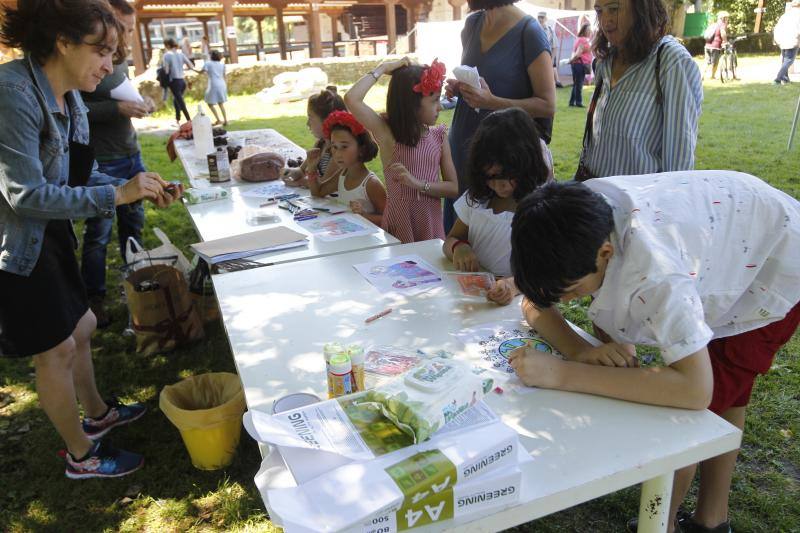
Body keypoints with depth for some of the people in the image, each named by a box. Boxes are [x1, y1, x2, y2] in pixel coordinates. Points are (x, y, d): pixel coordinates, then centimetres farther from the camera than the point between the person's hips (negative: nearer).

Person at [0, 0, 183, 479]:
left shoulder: (70, 99, 2)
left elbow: (81, 176, 9)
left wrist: (143, 191, -3)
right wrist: (118, 194, -26)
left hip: (50, 235, 9)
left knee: (81, 327, 20)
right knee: (57, 348, 4)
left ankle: (97, 414, 44)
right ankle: (82, 456, 24)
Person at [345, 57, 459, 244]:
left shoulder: (439, 135, 1)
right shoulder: (387, 132, -7)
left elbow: (454, 188, -1)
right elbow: (351, 99, -21)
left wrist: (418, 183, -16)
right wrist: (383, 68, -11)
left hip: (432, 226, 3)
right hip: (398, 224, -3)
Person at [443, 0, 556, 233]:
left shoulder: (529, 33, -11)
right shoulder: (472, 24, 8)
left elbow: (547, 105, -12)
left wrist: (493, 102, -23)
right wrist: (457, 87, 1)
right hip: (463, 143, 6)